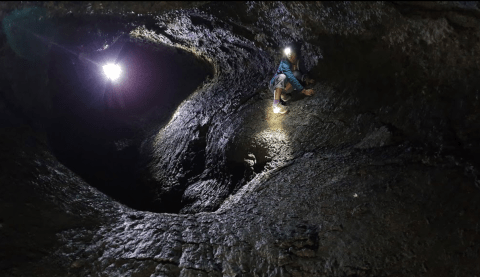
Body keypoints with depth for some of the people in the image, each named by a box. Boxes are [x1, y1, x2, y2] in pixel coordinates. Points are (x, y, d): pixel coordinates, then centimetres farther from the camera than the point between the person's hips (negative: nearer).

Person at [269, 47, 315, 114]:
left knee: (296, 74, -18)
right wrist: (304, 91, -41)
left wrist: (305, 78, -16)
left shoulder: (297, 62, -4)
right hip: (275, 85, -5)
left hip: (284, 87, 5)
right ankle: (276, 104, -51)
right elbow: (291, 78, -35)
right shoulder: (284, 63, -24)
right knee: (282, 76, -38)